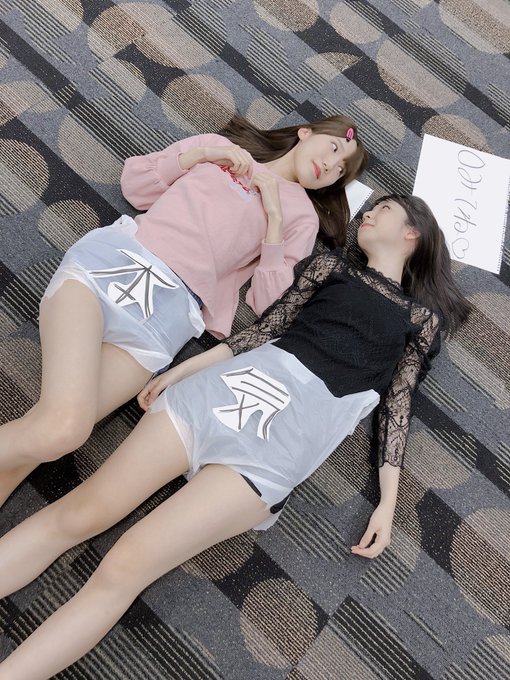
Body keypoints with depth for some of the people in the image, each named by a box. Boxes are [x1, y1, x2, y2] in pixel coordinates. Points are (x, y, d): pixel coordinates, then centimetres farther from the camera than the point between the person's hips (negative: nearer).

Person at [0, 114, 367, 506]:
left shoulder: (301, 215, 19)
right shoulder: (221, 147, 23)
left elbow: (261, 302, 8)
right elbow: (134, 184, 19)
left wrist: (275, 218, 1)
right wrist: (202, 154, 8)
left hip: (168, 309, 0)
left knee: (60, 433, -22)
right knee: (62, 428, -25)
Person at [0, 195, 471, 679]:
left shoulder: (423, 318, 17)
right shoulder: (331, 266, 22)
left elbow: (397, 404, 12)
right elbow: (264, 329, 17)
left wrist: (388, 502, 3)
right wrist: (177, 371, 11)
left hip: (290, 436, -3)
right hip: (241, 381, 3)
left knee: (124, 568, -14)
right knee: (79, 514, -7)